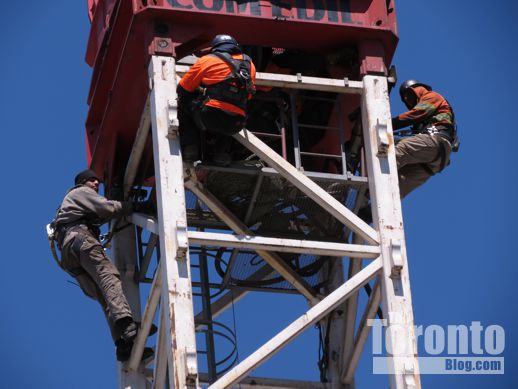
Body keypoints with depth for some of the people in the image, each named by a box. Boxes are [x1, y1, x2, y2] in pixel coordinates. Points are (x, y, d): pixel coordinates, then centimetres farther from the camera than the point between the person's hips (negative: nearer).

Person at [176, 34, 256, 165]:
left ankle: (190, 147, 9)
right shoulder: (249, 64, 19)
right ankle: (222, 151, 15)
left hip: (209, 116, -4)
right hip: (235, 124, 4)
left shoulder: (206, 60, 8)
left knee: (184, 104, 23)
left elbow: (182, 89, 14)